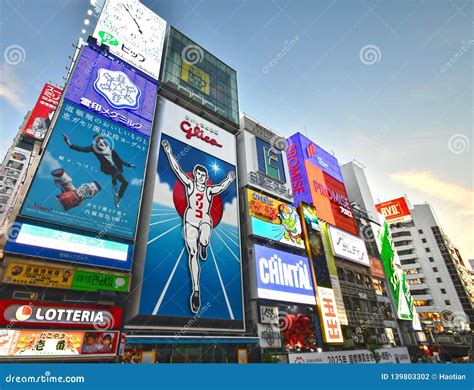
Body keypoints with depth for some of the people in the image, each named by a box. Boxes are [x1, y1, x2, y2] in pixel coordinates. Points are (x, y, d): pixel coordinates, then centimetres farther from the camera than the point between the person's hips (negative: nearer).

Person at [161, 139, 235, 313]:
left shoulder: (210, 190, 12)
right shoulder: (189, 184, 8)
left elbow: (221, 186, 0)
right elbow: (177, 169, 3)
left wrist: (229, 179, -14)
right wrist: (169, 152, -2)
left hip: (205, 220, 0)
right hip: (190, 220, 0)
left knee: (204, 241, -34)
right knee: (192, 253, -5)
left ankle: (203, 246, 7)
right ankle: (196, 290, -1)